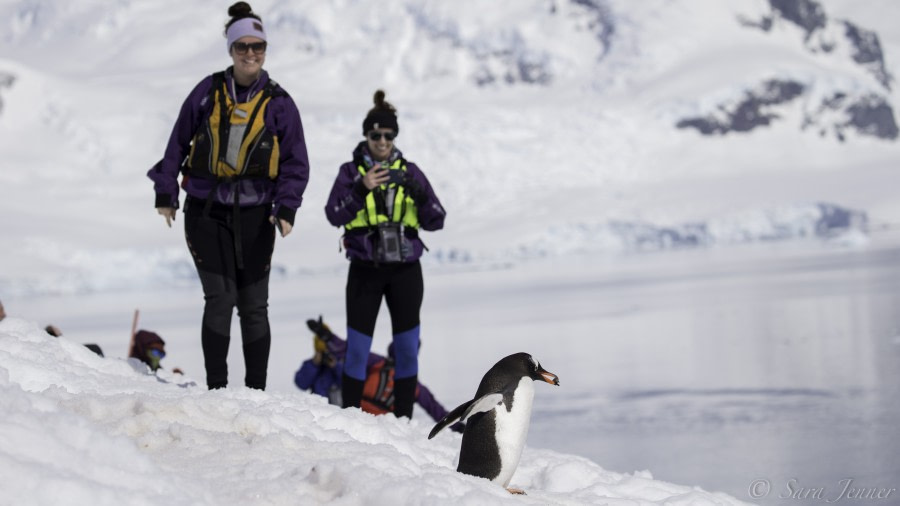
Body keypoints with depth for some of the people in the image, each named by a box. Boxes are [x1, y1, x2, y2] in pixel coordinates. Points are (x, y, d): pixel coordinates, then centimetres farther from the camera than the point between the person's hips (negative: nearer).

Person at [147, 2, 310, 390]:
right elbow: (178, 143, 9)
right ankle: (216, 388, -2)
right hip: (206, 211, -1)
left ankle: (256, 391, 14)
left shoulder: (278, 103, 2)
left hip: (254, 216, 1)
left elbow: (296, 163, 3)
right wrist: (165, 193, 5)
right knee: (221, 298, -9)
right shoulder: (208, 92, 2)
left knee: (253, 306, 5)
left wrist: (286, 208, -11)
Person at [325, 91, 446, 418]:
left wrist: (420, 195, -17)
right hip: (365, 271, -2)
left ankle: (404, 421, 10)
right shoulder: (351, 172, 2)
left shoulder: (409, 171, 6)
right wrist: (362, 189, -24)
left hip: (405, 270, 2)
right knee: (357, 351, -2)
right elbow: (334, 216, -11)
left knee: (407, 350, 3)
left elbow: (436, 222, 2)